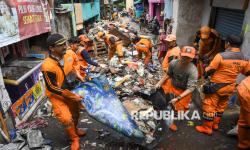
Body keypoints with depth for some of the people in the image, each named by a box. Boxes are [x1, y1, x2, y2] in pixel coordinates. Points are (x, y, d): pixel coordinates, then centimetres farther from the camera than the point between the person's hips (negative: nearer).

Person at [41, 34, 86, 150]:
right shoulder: (48, 66, -31)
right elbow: (53, 88, -25)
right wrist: (73, 96, -21)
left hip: (71, 92, 6)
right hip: (57, 97, -6)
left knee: (76, 113, 21)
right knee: (67, 119, -10)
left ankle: (75, 129, 51)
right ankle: (74, 139, 18)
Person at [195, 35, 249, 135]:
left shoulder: (221, 56, -22)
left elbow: (209, 70, -14)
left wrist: (205, 73, 7)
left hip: (216, 86, -6)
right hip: (230, 87, 6)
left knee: (209, 106, 6)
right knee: (221, 106, 21)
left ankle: (207, 128, 17)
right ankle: (215, 124, 37)